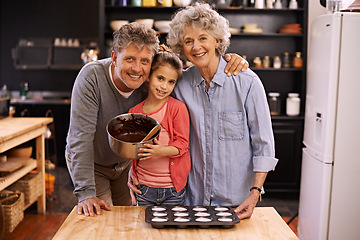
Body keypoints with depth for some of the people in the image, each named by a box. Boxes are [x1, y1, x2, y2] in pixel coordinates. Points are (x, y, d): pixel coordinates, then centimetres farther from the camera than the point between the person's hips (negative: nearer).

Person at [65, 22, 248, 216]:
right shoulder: (92, 76, -33)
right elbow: (81, 136, -35)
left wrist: (230, 59, -31)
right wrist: (86, 194, -40)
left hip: (125, 162, 3)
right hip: (89, 163, -3)